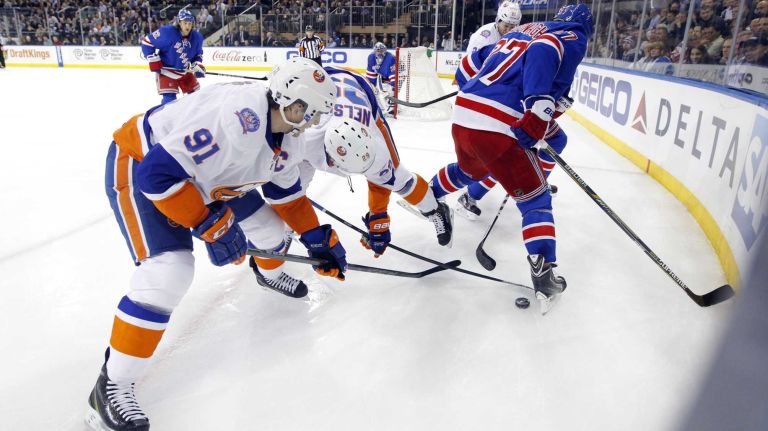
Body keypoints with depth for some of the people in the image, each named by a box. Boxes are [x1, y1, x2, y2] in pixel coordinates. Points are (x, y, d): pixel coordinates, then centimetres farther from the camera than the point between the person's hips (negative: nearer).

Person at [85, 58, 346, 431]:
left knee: (268, 226, 11)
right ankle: (112, 385, -7)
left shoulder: (284, 132, -6)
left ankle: (271, 272, 49)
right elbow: (158, 173, -37)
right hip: (139, 164, -8)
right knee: (170, 269, -23)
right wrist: (212, 227, -29)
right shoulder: (239, 116, -37)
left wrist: (319, 239, 4)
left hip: (204, 171, 8)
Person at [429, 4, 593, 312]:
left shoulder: (520, 31, 26)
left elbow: (472, 64, 27)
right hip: (497, 129, -7)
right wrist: (536, 119, -23)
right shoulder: (573, 38, 6)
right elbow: (542, 54, -17)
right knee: (535, 199, 6)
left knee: (469, 170, 37)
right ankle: (543, 275, 0)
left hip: (462, 116, 7)